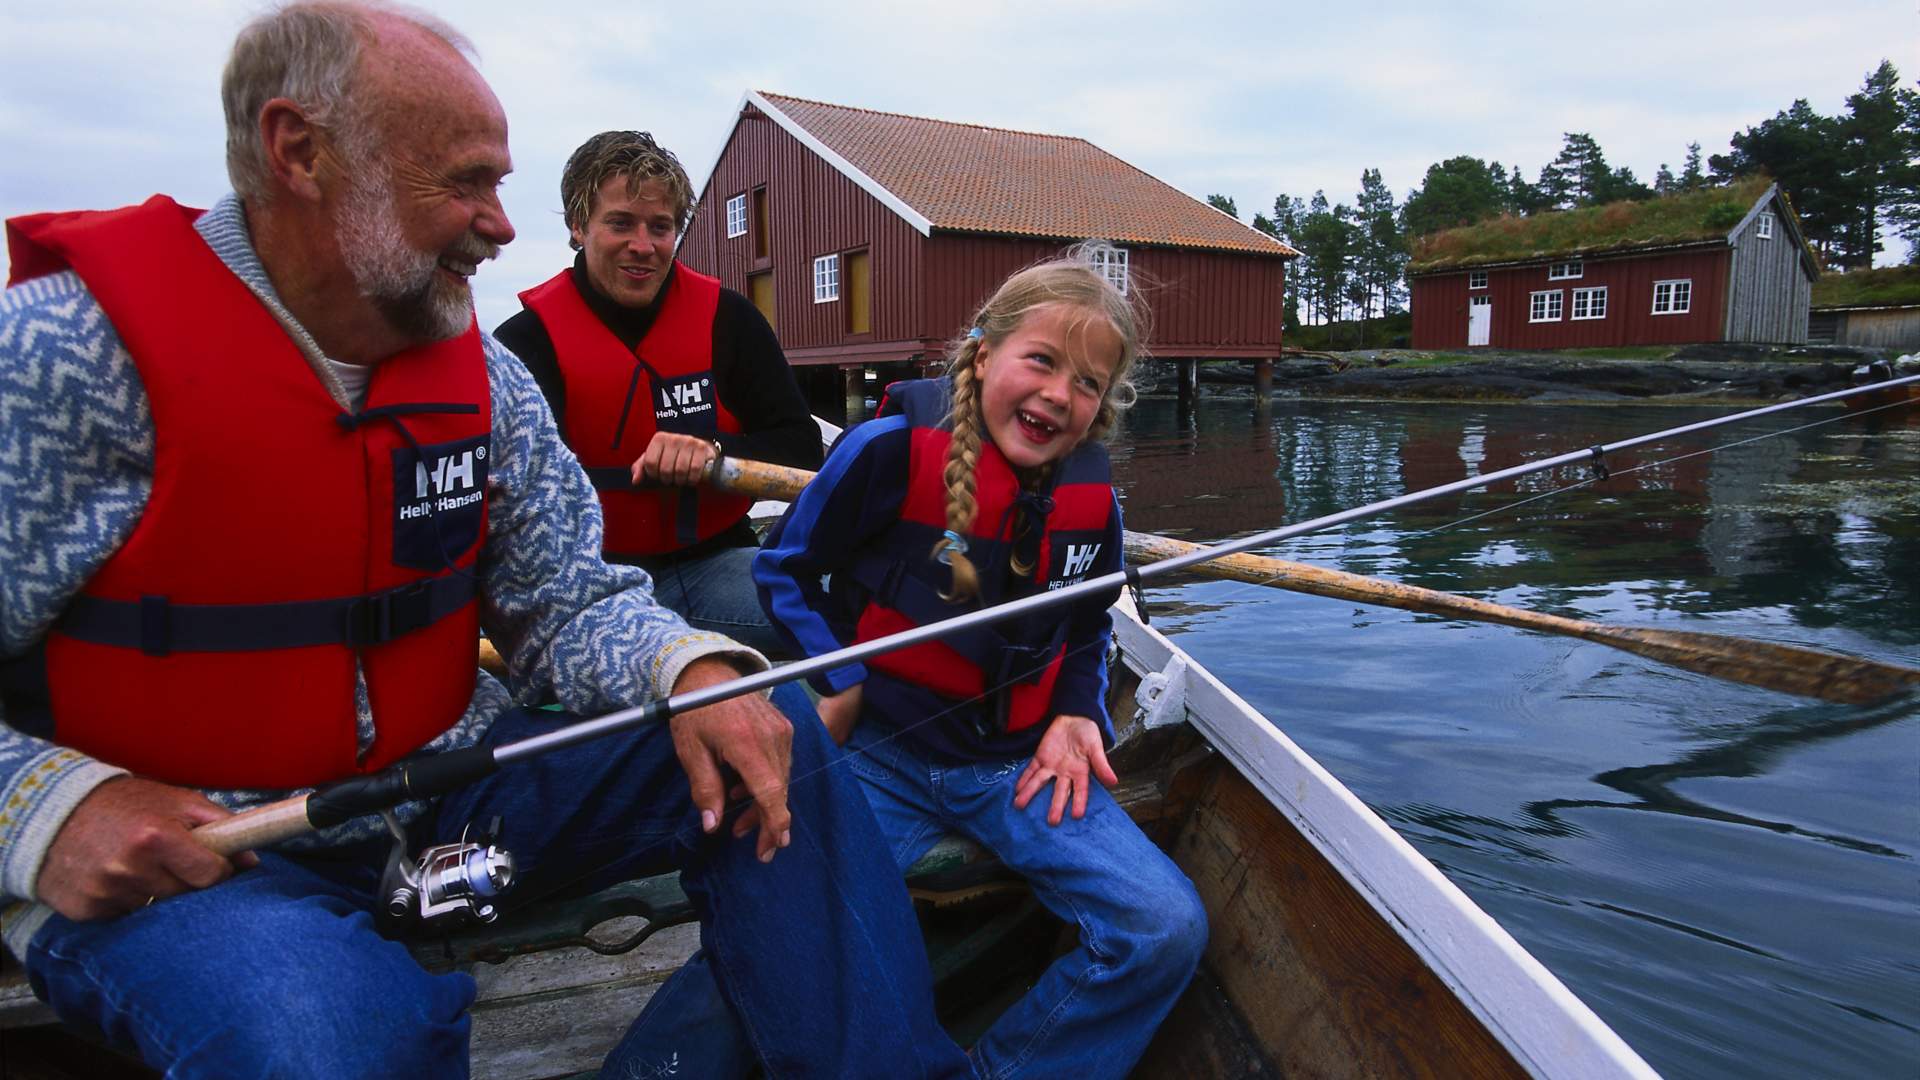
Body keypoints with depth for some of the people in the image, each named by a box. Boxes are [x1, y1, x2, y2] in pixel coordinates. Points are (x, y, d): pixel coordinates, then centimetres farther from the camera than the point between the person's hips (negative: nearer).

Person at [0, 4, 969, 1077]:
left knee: (771, 732, -7)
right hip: (173, 854, -4)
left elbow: (571, 600, 2)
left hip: (443, 786, 5)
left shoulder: (485, 374, 1)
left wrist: (691, 665, -17)